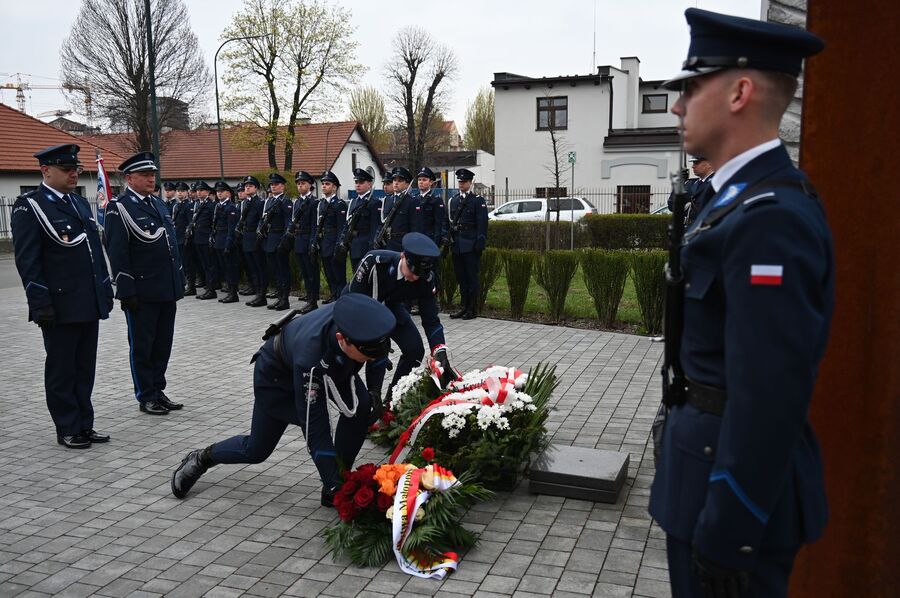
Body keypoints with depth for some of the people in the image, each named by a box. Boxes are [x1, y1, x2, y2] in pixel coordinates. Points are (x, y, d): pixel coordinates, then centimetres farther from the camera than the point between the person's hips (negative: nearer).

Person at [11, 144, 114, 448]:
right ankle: (67, 429, 17)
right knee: (61, 371, 6)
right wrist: (41, 304, -16)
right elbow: (27, 260, -12)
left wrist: (105, 289, 14)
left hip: (90, 305, 7)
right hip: (60, 307, -7)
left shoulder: (80, 202, 15)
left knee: (85, 369, 13)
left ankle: (84, 425, 23)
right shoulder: (29, 206, -7)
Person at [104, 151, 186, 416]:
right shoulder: (119, 207, -8)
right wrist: (126, 291, -17)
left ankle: (158, 390, 25)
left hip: (167, 289, 7)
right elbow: (117, 253, -13)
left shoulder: (158, 203, 14)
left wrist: (179, 279, 14)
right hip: (141, 291, -7)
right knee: (141, 345, 6)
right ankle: (146, 397, 16)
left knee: (163, 344, 13)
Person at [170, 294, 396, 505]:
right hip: (277, 373, -4)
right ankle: (201, 458, 37)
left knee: (360, 406, -23)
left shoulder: (358, 319, -35)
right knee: (256, 450, 5)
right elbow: (315, 430, -40)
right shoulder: (310, 356, -48)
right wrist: (336, 486, -39)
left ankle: (339, 480, -5)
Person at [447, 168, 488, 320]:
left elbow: (482, 224, -6)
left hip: (471, 246, -5)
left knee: (472, 277, -1)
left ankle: (472, 309, 5)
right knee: (461, 277, 9)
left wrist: (480, 244, -13)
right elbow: (448, 223, 16)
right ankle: (463, 307, 17)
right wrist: (447, 242, 10)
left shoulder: (478, 200, -1)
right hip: (456, 245, 5)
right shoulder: (452, 201, 15)